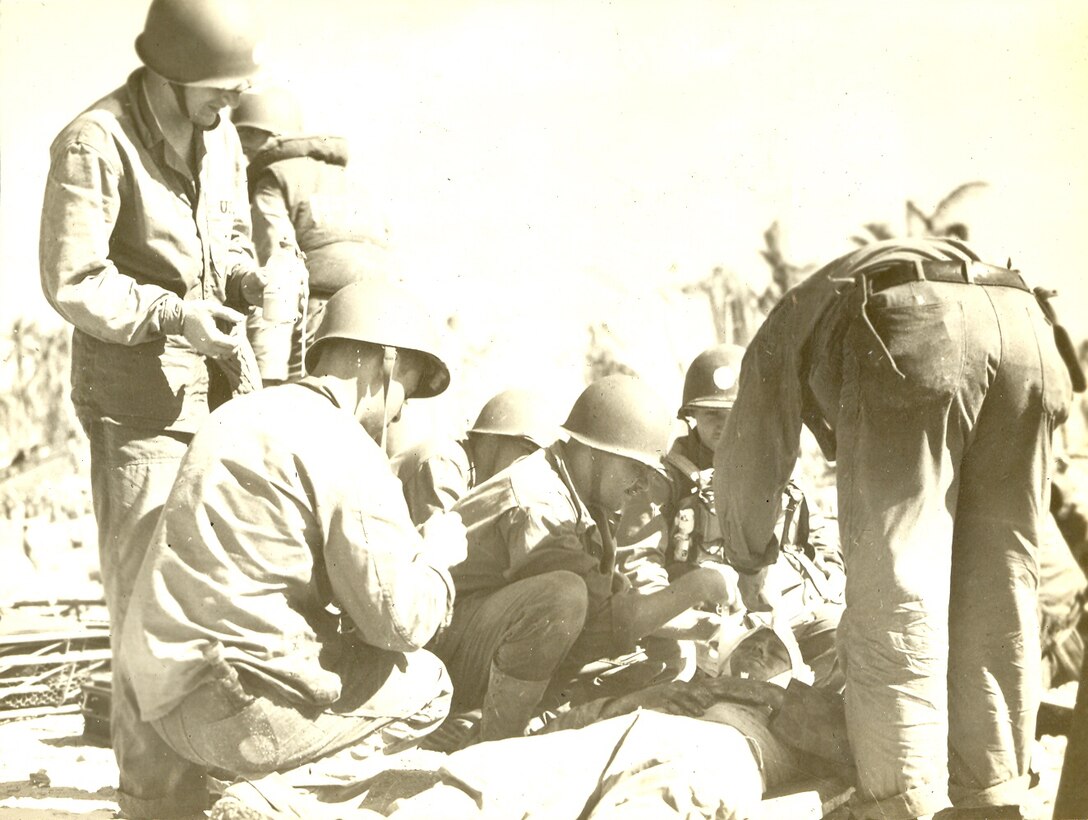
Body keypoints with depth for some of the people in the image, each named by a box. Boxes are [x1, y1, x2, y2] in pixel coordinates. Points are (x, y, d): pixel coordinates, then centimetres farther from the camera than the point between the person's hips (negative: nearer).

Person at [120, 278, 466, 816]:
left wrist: (408, 544, 21)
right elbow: (398, 618, -16)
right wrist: (436, 555, 5)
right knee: (424, 683, 8)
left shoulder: (240, 416, 16)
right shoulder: (343, 447, -12)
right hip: (242, 712, -9)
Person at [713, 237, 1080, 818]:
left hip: (910, 333, -5)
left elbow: (747, 463, 32)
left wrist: (749, 559, 50)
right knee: (999, 588, 13)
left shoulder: (788, 326, 35)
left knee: (895, 593, -2)